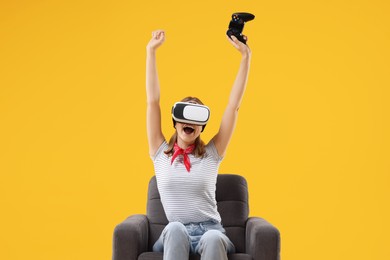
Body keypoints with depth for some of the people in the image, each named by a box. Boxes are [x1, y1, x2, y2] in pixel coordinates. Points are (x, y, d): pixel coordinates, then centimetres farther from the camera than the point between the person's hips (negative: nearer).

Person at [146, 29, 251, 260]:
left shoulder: (211, 154, 8)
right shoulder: (161, 154, 9)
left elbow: (234, 105, 5)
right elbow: (153, 101, 6)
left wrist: (246, 56, 3)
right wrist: (151, 51, 5)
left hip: (210, 231, 0)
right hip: (174, 236, 0)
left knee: (213, 239, -37)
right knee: (176, 229, -37)